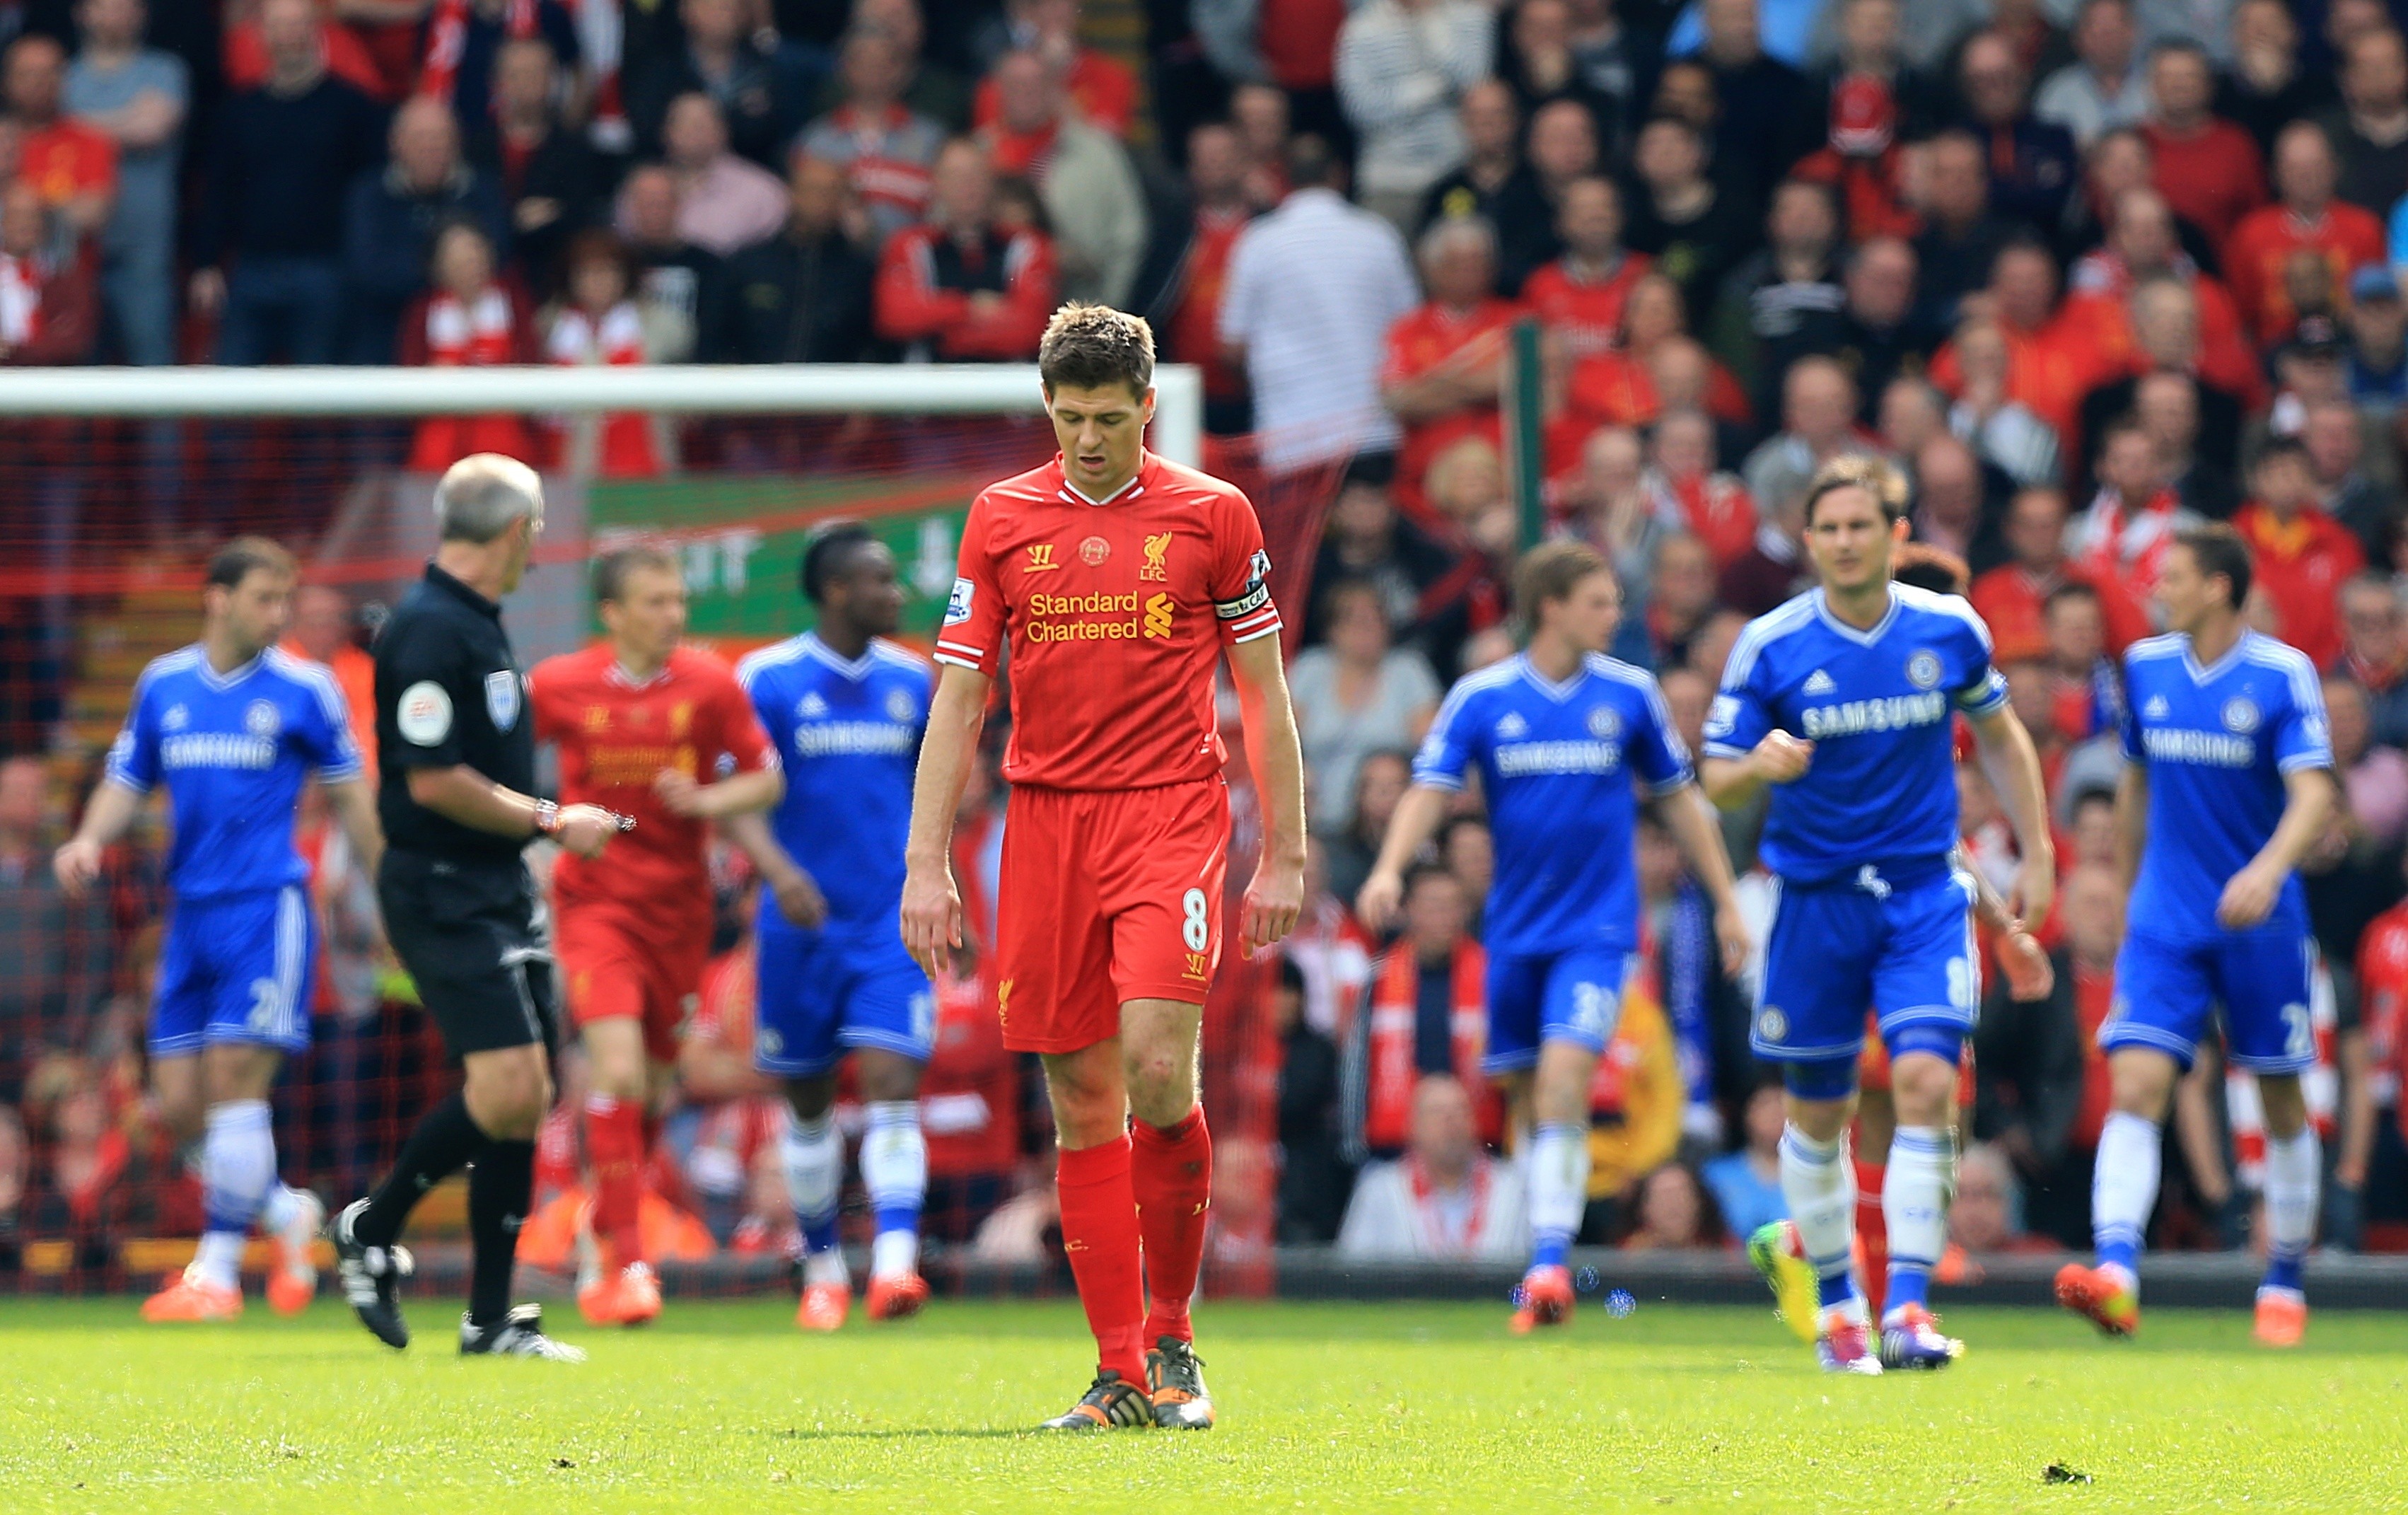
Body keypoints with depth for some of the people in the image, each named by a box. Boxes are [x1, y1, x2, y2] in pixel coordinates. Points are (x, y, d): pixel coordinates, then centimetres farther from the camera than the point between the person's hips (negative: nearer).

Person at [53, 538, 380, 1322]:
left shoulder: (303, 689, -1)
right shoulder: (162, 685, 9)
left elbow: (350, 794, 8)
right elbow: (128, 780, 16)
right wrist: (90, 839, -3)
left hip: (269, 906, -5)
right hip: (191, 910, 5)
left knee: (234, 1081, -13)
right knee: (181, 1103, 2)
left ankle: (217, 1270, -8)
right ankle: (289, 1214, 24)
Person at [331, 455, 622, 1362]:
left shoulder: (477, 625, 14)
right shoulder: (430, 631, -17)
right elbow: (434, 781, -20)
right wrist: (552, 823, -13)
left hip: (495, 889, 10)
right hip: (443, 892, -10)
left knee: (525, 1097, 7)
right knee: (506, 1089, -17)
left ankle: (492, 1320, 13)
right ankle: (372, 1230, 0)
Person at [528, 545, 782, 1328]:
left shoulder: (710, 685, -2)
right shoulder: (558, 686, -4)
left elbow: (767, 779, 3)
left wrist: (707, 801, -13)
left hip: (679, 904, 3)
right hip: (594, 901, -3)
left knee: (651, 1086, 10)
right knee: (618, 1068, -19)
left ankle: (602, 1245, 32)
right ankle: (625, 1264, -16)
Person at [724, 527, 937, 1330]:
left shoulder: (909, 679, 8)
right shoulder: (768, 678, -6)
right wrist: (778, 870, -30)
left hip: (893, 920, 2)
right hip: (802, 922, -2)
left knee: (892, 1083, -15)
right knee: (808, 1102, 9)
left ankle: (895, 1262, -25)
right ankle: (822, 1270, 24)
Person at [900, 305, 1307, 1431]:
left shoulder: (1212, 514, 4)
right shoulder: (1001, 518, 9)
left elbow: (1264, 693, 8)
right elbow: (958, 697, 9)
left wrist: (1283, 858, 4)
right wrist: (927, 863, 3)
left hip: (1172, 813, -2)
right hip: (1046, 821, 2)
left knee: (1158, 1072, -17)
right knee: (1082, 1103, 1)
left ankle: (1172, 1337, 1)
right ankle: (1121, 1371, 5)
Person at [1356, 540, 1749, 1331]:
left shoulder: (1630, 694, 2)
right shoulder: (1481, 699, 0)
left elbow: (1679, 798, 12)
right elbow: (1431, 789, -6)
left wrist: (1726, 902, 13)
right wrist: (1390, 868, -24)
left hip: (1598, 928, -2)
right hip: (1515, 930, 2)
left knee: (1564, 1077, -19)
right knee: (1527, 1095, 7)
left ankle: (1550, 1264, -21)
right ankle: (1546, 1253, 22)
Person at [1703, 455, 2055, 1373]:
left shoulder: (1949, 631, -2)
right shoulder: (1771, 646, -7)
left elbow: (2000, 736, 15)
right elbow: (1719, 783, -6)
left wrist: (2036, 851, 11)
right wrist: (1761, 766, -28)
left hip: (1926, 892, 0)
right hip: (1815, 898, 0)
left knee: (1925, 1083, -17)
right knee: (1818, 1115, 7)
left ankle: (1908, 1306, -18)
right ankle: (1835, 1303, 26)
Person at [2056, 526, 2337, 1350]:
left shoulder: (2283, 675, -9)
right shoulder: (2145, 667, 5)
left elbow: (2314, 795, -18)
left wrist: (2269, 870, -35)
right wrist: (2127, 887, 22)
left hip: (2259, 920, -2)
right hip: (2166, 919, 3)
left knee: (2282, 1104, 8)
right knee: (2135, 1086, -16)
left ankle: (2284, 1283, 24)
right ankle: (2116, 1275, -28)